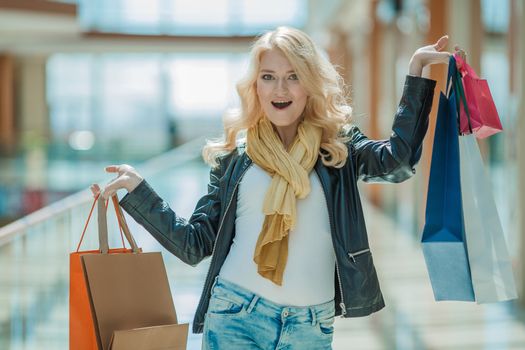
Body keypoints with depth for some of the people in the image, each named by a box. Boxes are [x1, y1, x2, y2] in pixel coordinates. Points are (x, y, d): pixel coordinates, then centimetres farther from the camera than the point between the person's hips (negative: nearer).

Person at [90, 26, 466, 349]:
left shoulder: (339, 147, 7)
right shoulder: (234, 155, 8)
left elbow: (397, 158, -13)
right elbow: (196, 244, 9)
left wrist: (417, 69, -12)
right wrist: (137, 189, 2)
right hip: (235, 316, 0)